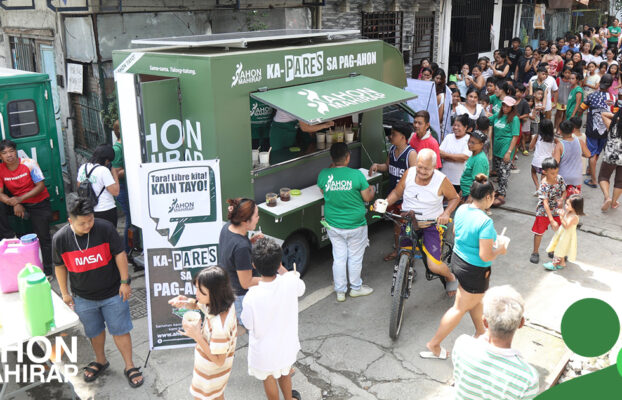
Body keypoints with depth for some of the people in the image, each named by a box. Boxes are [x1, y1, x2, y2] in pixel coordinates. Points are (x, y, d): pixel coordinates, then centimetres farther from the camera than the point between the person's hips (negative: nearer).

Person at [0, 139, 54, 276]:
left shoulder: (29, 164, -17)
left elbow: (41, 186, -17)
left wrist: (20, 198, -26)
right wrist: (14, 204, -30)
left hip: (39, 203, -3)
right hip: (17, 203, 3)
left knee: (43, 237, -2)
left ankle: (48, 271, 8)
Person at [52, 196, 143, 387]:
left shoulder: (105, 228, -20)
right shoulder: (60, 238, -14)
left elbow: (119, 254, -11)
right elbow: (60, 266, 1)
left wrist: (125, 281, -8)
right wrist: (65, 293, 6)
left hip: (113, 293, -2)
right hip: (83, 298, 2)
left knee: (120, 330, 8)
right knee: (94, 331, 22)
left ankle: (129, 366, 25)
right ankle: (100, 361, 46)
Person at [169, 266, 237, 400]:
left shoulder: (219, 325, -41)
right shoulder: (220, 303, -16)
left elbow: (219, 361, -32)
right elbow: (196, 304, 4)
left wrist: (197, 336, -34)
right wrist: (185, 302, -19)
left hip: (211, 372, -8)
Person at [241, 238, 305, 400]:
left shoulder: (252, 297, -36)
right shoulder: (291, 281, -28)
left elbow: (248, 324, -15)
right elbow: (301, 289, -1)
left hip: (264, 349, -3)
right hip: (286, 343, 3)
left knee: (268, 377, 27)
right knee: (285, 372, 33)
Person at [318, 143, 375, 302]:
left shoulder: (324, 174, -12)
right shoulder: (356, 175, -20)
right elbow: (367, 198, -10)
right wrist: (372, 190, 14)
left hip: (333, 226, 3)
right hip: (355, 226, -3)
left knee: (338, 258, 16)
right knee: (355, 258, 16)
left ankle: (340, 291, 27)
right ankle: (356, 288, 34)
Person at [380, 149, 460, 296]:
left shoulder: (441, 180, -12)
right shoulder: (409, 173, -6)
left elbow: (455, 198, 2)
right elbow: (397, 192, 6)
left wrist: (446, 213, -16)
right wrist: (385, 203, -12)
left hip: (431, 225, -3)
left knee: (434, 266, -9)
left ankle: (451, 278, 25)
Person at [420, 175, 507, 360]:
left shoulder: (462, 209, -6)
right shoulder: (486, 222, -29)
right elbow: (485, 256, -28)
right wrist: (500, 250, -8)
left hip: (458, 259, 8)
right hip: (475, 270, -8)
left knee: (476, 299, 30)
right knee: (460, 308, 10)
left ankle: (480, 332, 52)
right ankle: (434, 344, 19)